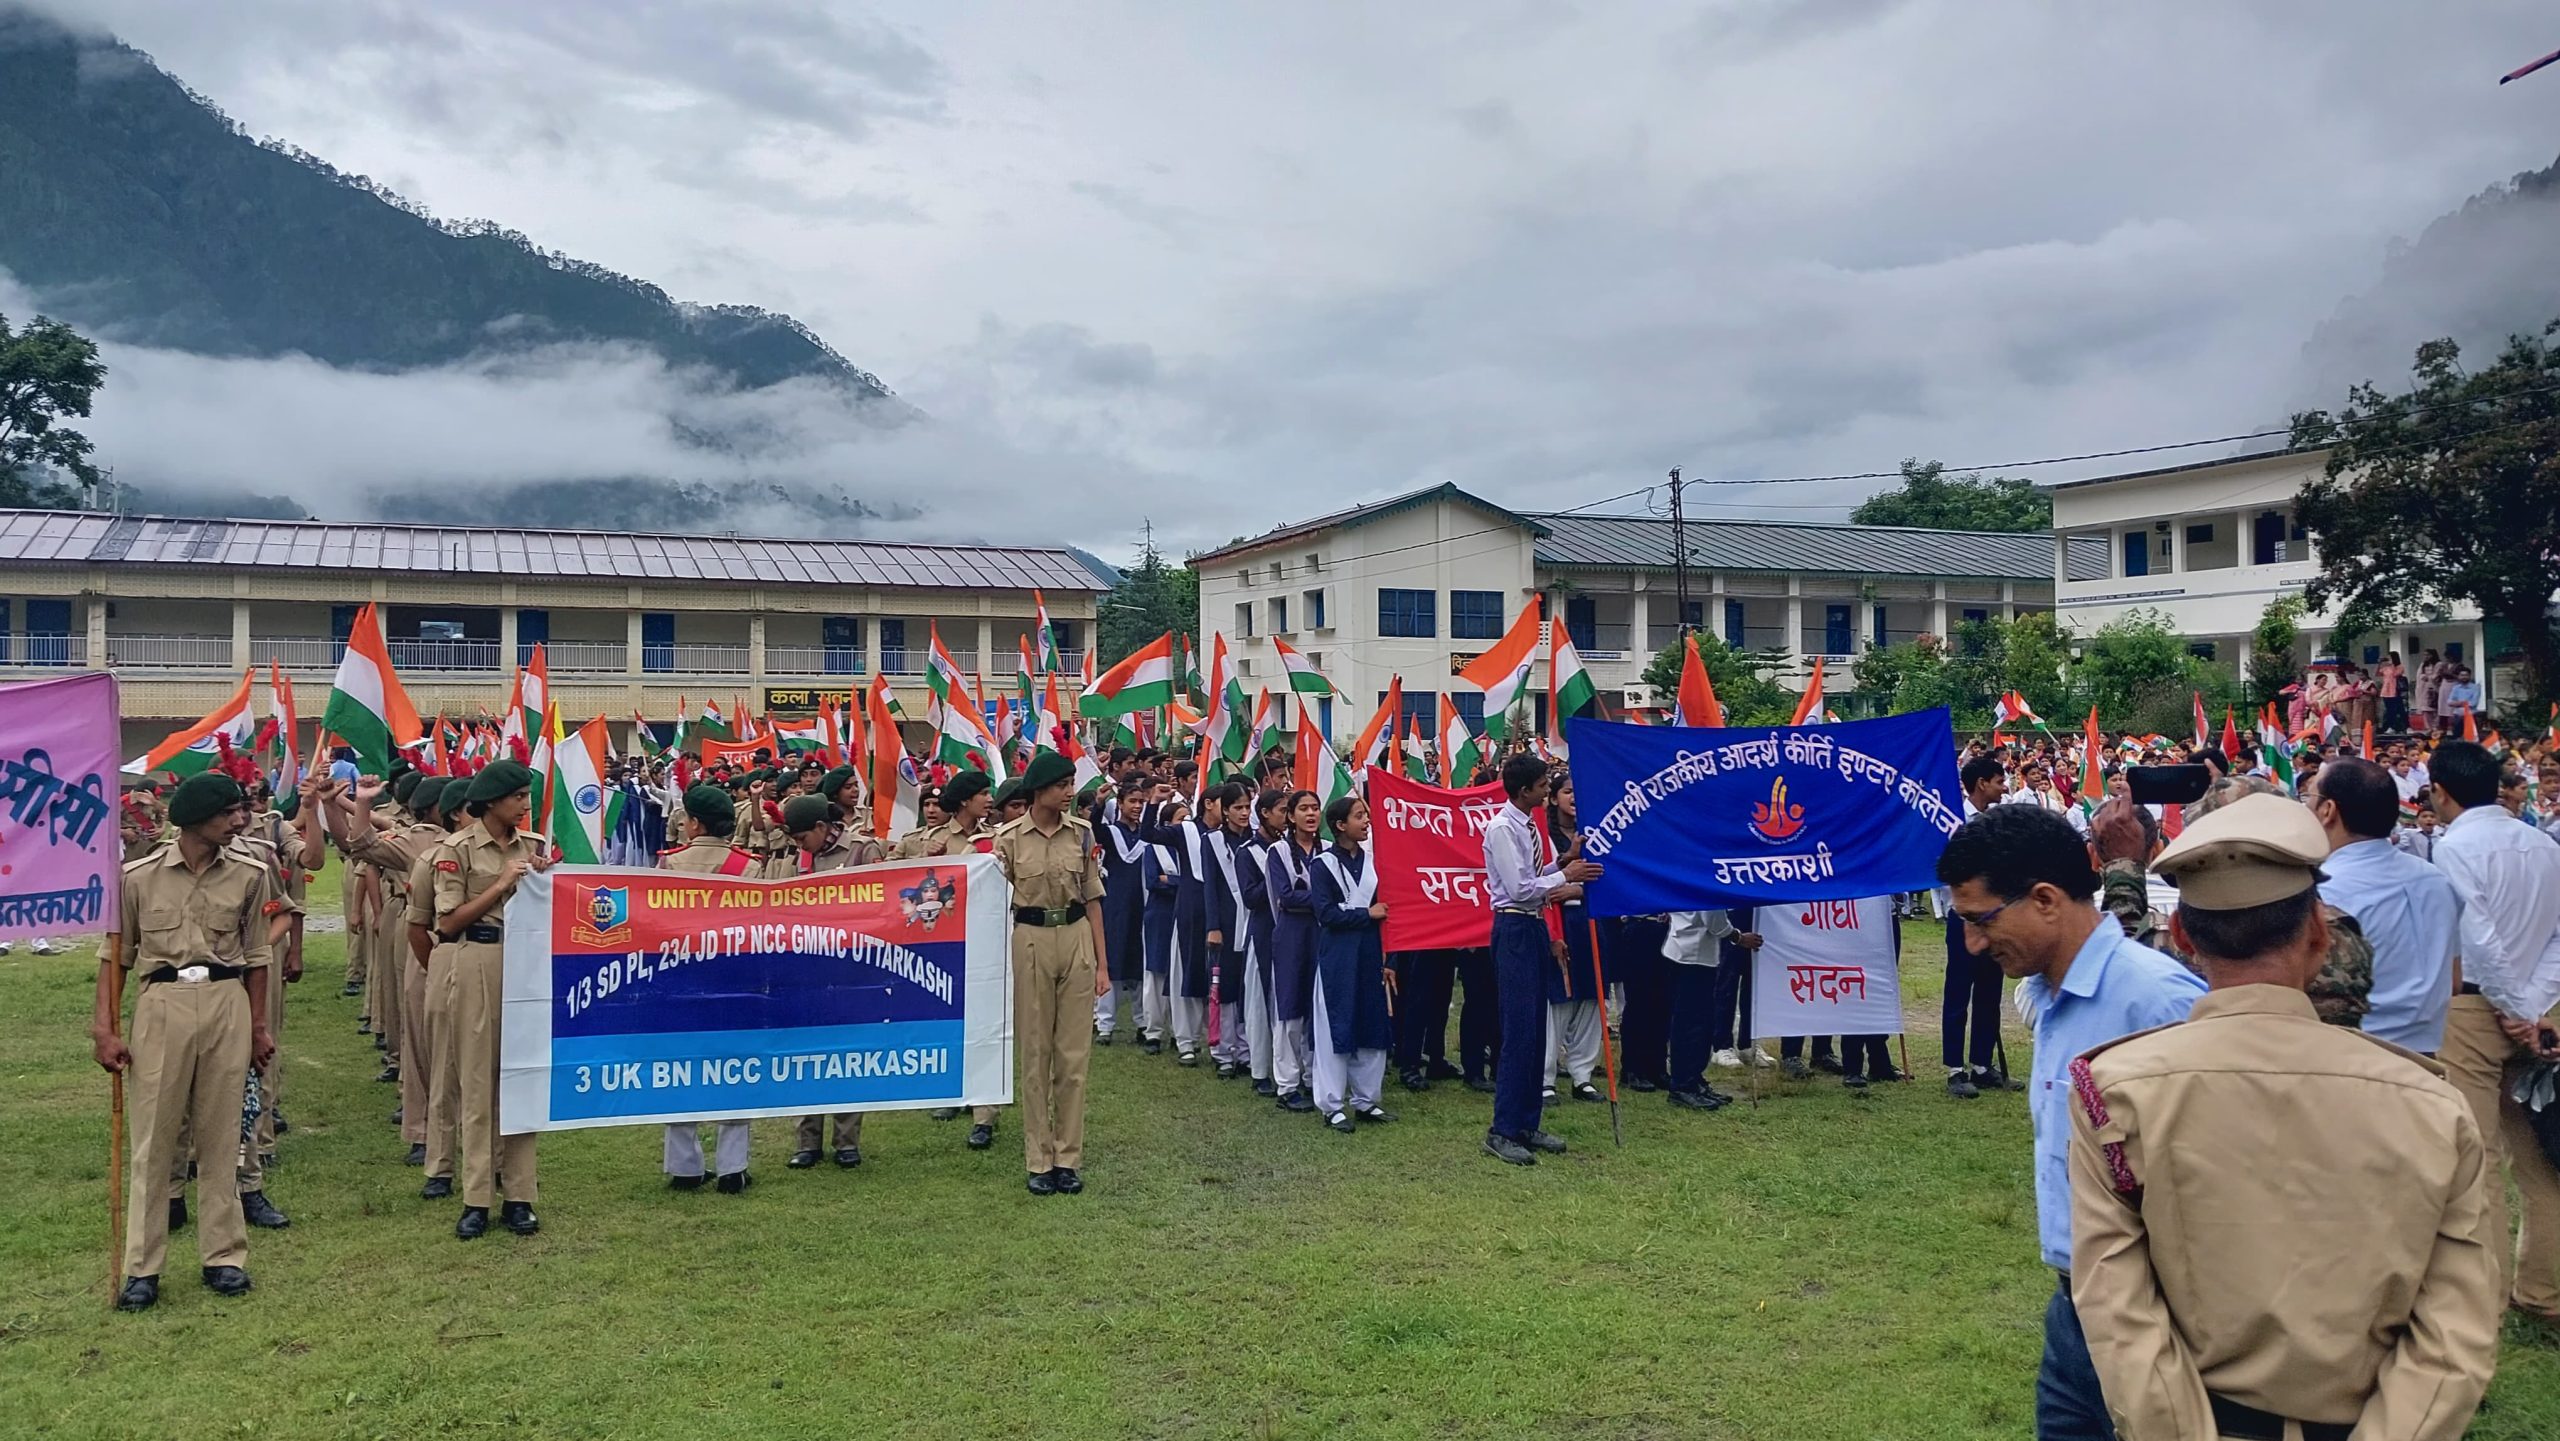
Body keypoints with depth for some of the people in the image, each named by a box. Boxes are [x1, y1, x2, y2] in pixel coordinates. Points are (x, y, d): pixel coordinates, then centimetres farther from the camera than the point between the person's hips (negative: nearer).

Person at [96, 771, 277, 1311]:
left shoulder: (249, 874, 3)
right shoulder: (139, 876, -2)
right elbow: (116, 955, 4)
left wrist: (258, 1025, 9)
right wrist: (104, 1029, -1)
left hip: (227, 1005, 1)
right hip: (162, 1004, -1)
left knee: (220, 1135, 8)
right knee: (153, 1138, 3)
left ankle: (223, 1255, 17)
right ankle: (142, 1266, 12)